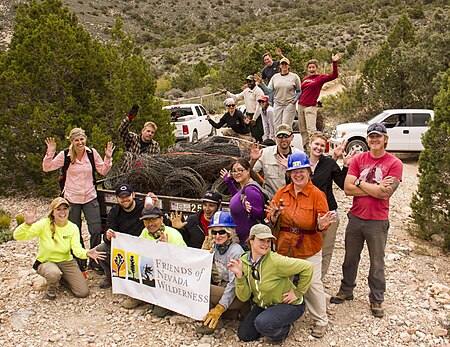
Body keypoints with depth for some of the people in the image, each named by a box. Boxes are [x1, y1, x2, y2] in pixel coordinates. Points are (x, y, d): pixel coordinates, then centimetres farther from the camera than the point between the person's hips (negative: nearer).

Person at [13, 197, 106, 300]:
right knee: (54, 273, -40)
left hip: (66, 262, 3)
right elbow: (18, 236, -20)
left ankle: (61, 277, 22)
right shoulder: (44, 224, -16)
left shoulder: (73, 228, -9)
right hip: (46, 262, -3)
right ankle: (50, 289, -2)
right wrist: (27, 224, -41)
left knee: (83, 292, -6)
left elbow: (77, 249, -22)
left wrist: (87, 253, -45)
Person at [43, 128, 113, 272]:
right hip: (71, 198, -1)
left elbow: (103, 171, 5)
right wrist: (50, 153, -14)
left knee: (96, 231, -3)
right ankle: (79, 263, 27)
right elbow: (46, 168, -1)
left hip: (90, 197, 1)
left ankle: (94, 262, 15)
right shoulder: (65, 155, -5)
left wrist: (108, 158, -8)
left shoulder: (92, 153, -2)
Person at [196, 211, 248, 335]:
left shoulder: (236, 251, -18)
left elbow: (234, 283, -23)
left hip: (236, 294, -9)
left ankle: (214, 323, -3)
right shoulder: (216, 247, 4)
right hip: (222, 287, 9)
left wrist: (219, 308, -27)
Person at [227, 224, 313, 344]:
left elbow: (307, 267, -24)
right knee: (243, 335, 4)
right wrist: (239, 275, -26)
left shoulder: (276, 261, -28)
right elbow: (244, 297, -11)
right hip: (263, 305, 6)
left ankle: (283, 329, 3)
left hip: (289, 304, -6)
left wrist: (298, 292, -17)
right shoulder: (244, 261, -11)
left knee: (262, 323, -30)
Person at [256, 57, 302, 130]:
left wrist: (295, 99, -9)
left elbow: (299, 91, 7)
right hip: (277, 104, 3)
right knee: (277, 126, 4)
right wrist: (261, 84, -8)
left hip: (289, 104, -3)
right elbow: (269, 91, 5)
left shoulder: (294, 77, 3)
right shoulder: (275, 77, 9)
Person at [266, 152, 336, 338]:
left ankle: (321, 321, 26)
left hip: (309, 249, -3)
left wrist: (322, 224, -31)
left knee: (312, 284, 6)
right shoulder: (282, 193, 2)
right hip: (284, 247, 4)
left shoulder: (317, 194, -9)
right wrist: (274, 216, -17)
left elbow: (321, 225, -8)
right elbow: (273, 221, 5)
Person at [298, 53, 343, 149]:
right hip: (301, 106, 6)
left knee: (311, 130, -14)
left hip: (311, 107, -6)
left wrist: (334, 63, -18)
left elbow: (334, 75, -11)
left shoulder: (320, 78, 1)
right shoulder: (305, 79, 15)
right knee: (303, 130, 8)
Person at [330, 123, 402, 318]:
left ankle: (376, 300, 28)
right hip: (355, 218, 3)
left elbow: (385, 193, -19)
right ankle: (346, 290, 37)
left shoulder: (394, 164, -7)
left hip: (378, 221, -3)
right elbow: (347, 188, -9)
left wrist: (360, 182, -11)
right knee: (350, 258, 18)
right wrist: (375, 189, -16)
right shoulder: (358, 159, 1)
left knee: (377, 263, 11)